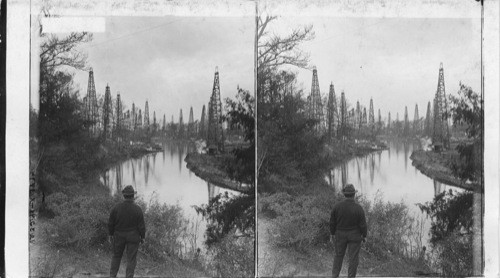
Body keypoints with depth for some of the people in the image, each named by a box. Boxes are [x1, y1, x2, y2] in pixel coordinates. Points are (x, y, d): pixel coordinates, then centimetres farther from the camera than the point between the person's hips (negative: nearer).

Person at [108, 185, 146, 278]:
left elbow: (110, 223, -3)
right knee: (131, 259, 6)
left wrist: (110, 234, 11)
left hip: (119, 236, 2)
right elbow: (141, 226, -10)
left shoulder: (116, 208, -11)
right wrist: (142, 237, 4)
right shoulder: (137, 209, -14)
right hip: (133, 236, -2)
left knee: (116, 256, 18)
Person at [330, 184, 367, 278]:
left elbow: (332, 222, -3)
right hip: (354, 235, -2)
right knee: (353, 258, 7)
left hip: (340, 235, 3)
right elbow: (363, 224, -11)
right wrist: (364, 235, 4)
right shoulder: (358, 208, -18)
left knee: (338, 255, 18)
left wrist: (332, 234, 10)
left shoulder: (337, 206, -12)